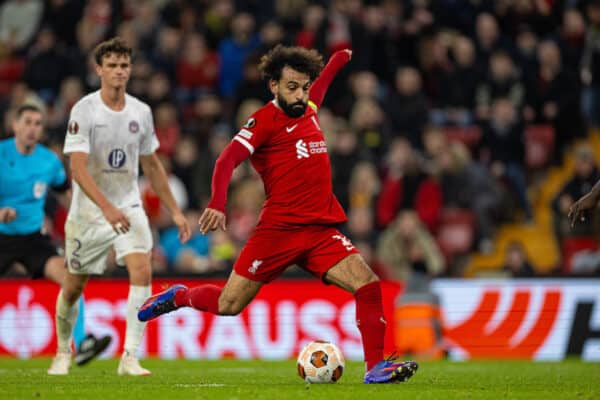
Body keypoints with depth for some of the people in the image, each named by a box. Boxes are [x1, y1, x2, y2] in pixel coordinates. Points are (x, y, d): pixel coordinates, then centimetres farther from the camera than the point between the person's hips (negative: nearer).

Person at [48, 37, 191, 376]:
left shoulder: (141, 112, 1)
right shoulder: (84, 111, -14)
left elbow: (152, 165, 14)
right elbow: (78, 168, -23)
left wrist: (175, 212, 13)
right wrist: (107, 207, -36)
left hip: (129, 207, 3)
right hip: (88, 211, -3)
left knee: (142, 271, -19)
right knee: (74, 286, 9)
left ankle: (131, 358, -17)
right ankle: (63, 350, 36)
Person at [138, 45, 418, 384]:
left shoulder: (309, 108, 13)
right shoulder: (265, 120, -6)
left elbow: (322, 78, 36)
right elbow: (228, 159, -19)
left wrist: (342, 57, 53)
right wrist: (218, 204, -34)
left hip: (321, 230, 5)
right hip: (279, 228, -5)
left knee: (368, 284, -14)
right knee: (228, 305, -2)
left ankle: (376, 366, -8)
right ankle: (178, 296, 28)